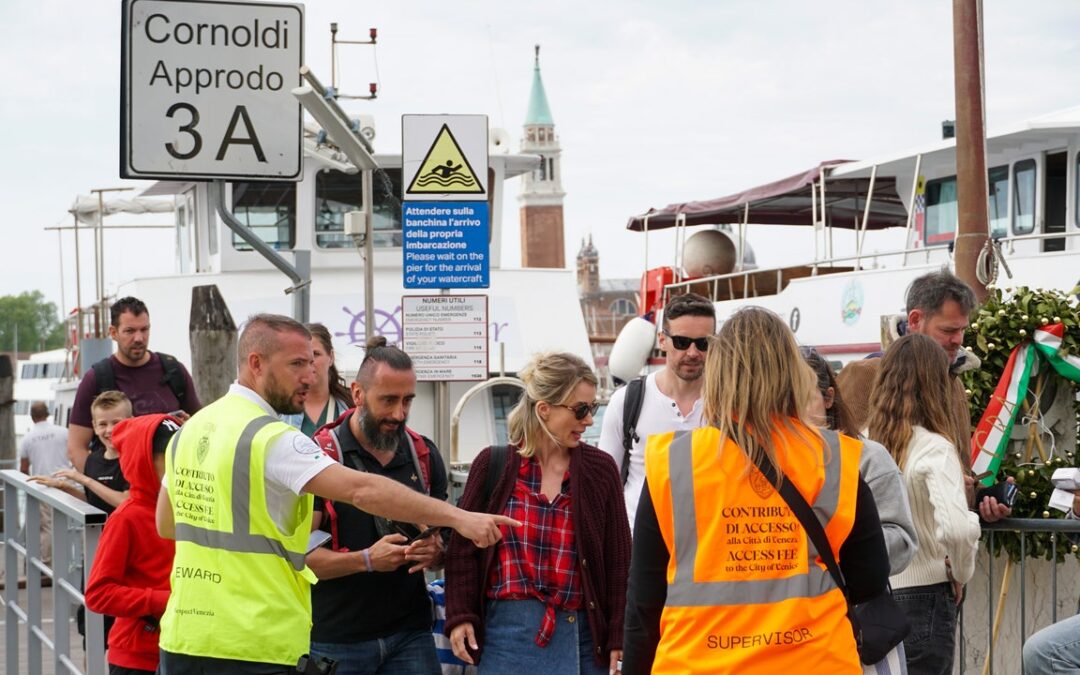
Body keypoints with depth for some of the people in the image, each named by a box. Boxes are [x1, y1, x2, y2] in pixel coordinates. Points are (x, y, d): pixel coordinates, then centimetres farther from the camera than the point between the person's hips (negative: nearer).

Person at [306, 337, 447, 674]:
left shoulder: (425, 454, 8)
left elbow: (444, 543, 15)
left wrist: (435, 552, -9)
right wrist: (366, 560, -24)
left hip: (410, 633, 4)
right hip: (336, 640, -4)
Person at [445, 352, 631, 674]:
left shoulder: (600, 469, 4)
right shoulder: (492, 465, 2)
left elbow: (617, 559, 5)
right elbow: (464, 547, 5)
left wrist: (618, 639, 1)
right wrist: (460, 617, -4)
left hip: (580, 635, 1)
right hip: (506, 632, -1)